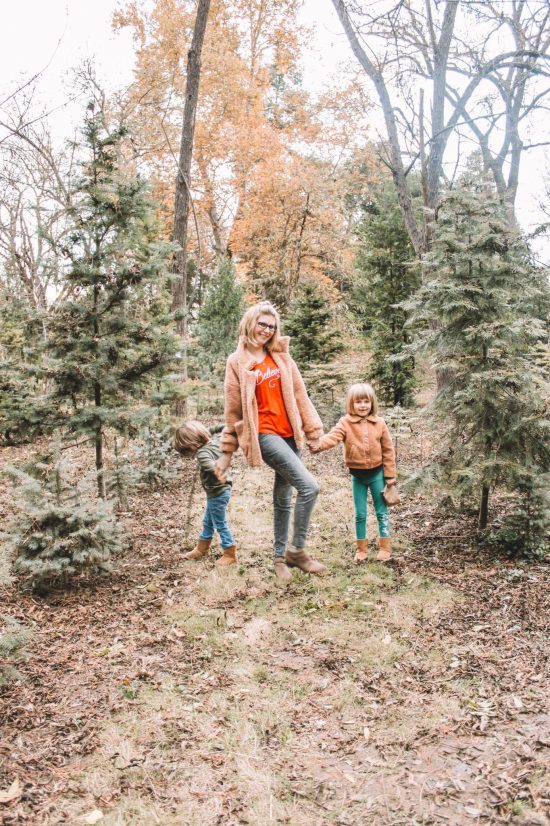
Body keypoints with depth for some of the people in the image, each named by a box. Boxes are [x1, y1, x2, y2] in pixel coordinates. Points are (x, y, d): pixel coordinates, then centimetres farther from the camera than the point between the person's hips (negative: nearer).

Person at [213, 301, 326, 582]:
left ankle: (280, 556, 28)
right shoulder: (238, 362, -1)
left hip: (289, 433, 5)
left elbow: (299, 394, 11)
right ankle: (297, 550, -2)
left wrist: (313, 430, 8)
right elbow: (233, 410, 1)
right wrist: (227, 453, 3)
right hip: (264, 434, -5)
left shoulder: (280, 356, 9)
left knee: (283, 496, 13)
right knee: (308, 486, -17)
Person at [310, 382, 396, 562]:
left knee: (382, 511, 8)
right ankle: (362, 549, 22)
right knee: (360, 514, 8)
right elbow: (333, 436, -27)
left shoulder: (379, 423, -3)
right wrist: (320, 445, -48)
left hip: (376, 473, 0)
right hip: (357, 475, 0)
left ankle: (385, 547, 20)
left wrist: (389, 475, 1)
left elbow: (388, 450, 1)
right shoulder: (346, 423, -8)